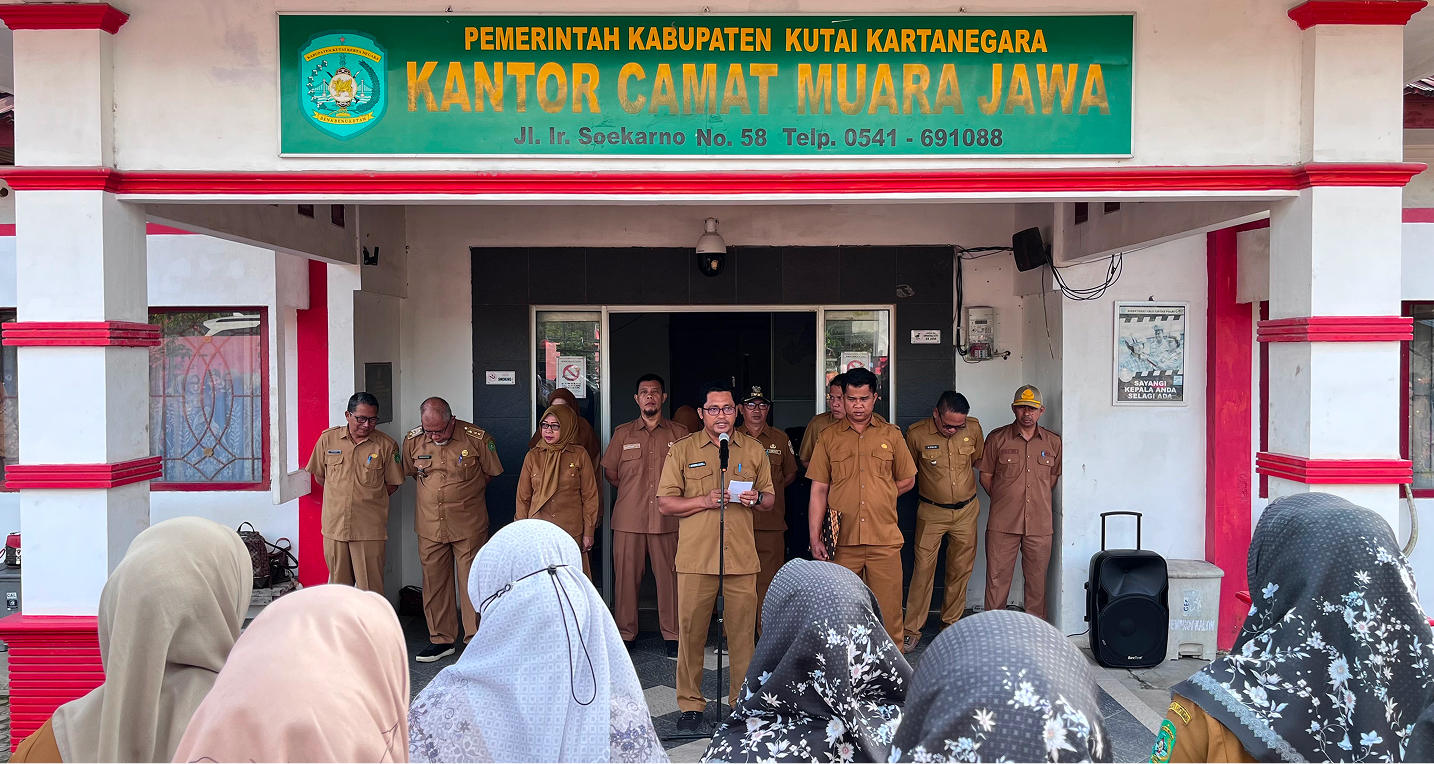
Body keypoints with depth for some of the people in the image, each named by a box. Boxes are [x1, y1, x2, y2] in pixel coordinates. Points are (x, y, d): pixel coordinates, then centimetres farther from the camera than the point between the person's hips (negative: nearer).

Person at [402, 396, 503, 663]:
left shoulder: (477, 438, -11)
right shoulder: (413, 440, -2)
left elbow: (492, 472, 5)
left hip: (469, 525, -3)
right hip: (430, 525, 3)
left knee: (472, 581, 1)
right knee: (434, 582, 9)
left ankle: (476, 639, 12)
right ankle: (441, 639, 22)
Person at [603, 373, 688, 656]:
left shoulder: (679, 434, 7)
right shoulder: (623, 434, 10)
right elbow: (610, 472, 17)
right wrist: (634, 491, 12)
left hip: (667, 519, -1)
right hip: (629, 519, 1)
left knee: (669, 577, 0)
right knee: (626, 576, 2)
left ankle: (672, 635, 11)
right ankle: (625, 634, 14)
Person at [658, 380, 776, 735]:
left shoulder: (754, 450, 11)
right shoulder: (682, 450, 4)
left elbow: (770, 500, 17)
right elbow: (665, 503, 1)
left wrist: (756, 498, -7)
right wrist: (706, 500, -13)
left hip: (742, 558, 1)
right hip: (695, 559, -1)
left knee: (742, 632, 4)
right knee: (690, 632, 3)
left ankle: (743, 702, 18)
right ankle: (691, 703, 16)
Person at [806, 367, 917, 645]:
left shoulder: (891, 435, 8)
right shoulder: (828, 437, 6)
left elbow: (907, 480, 17)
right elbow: (818, 491, 3)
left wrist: (879, 495, 4)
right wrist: (815, 539, -4)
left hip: (884, 539, 0)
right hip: (842, 540, 0)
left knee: (888, 611, 2)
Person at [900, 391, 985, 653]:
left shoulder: (974, 428, -7)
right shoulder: (916, 434, -15)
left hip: (966, 511, 3)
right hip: (931, 513, -2)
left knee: (961, 570, 9)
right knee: (923, 569, -4)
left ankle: (951, 623, 24)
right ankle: (912, 630, 4)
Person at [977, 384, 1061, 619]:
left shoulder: (1053, 442, 8)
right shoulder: (997, 438, 1)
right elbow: (985, 476, 7)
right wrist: (1004, 500, 7)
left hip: (1040, 523, 2)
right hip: (1003, 523, -2)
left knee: (1037, 579, 8)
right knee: (997, 578, 1)